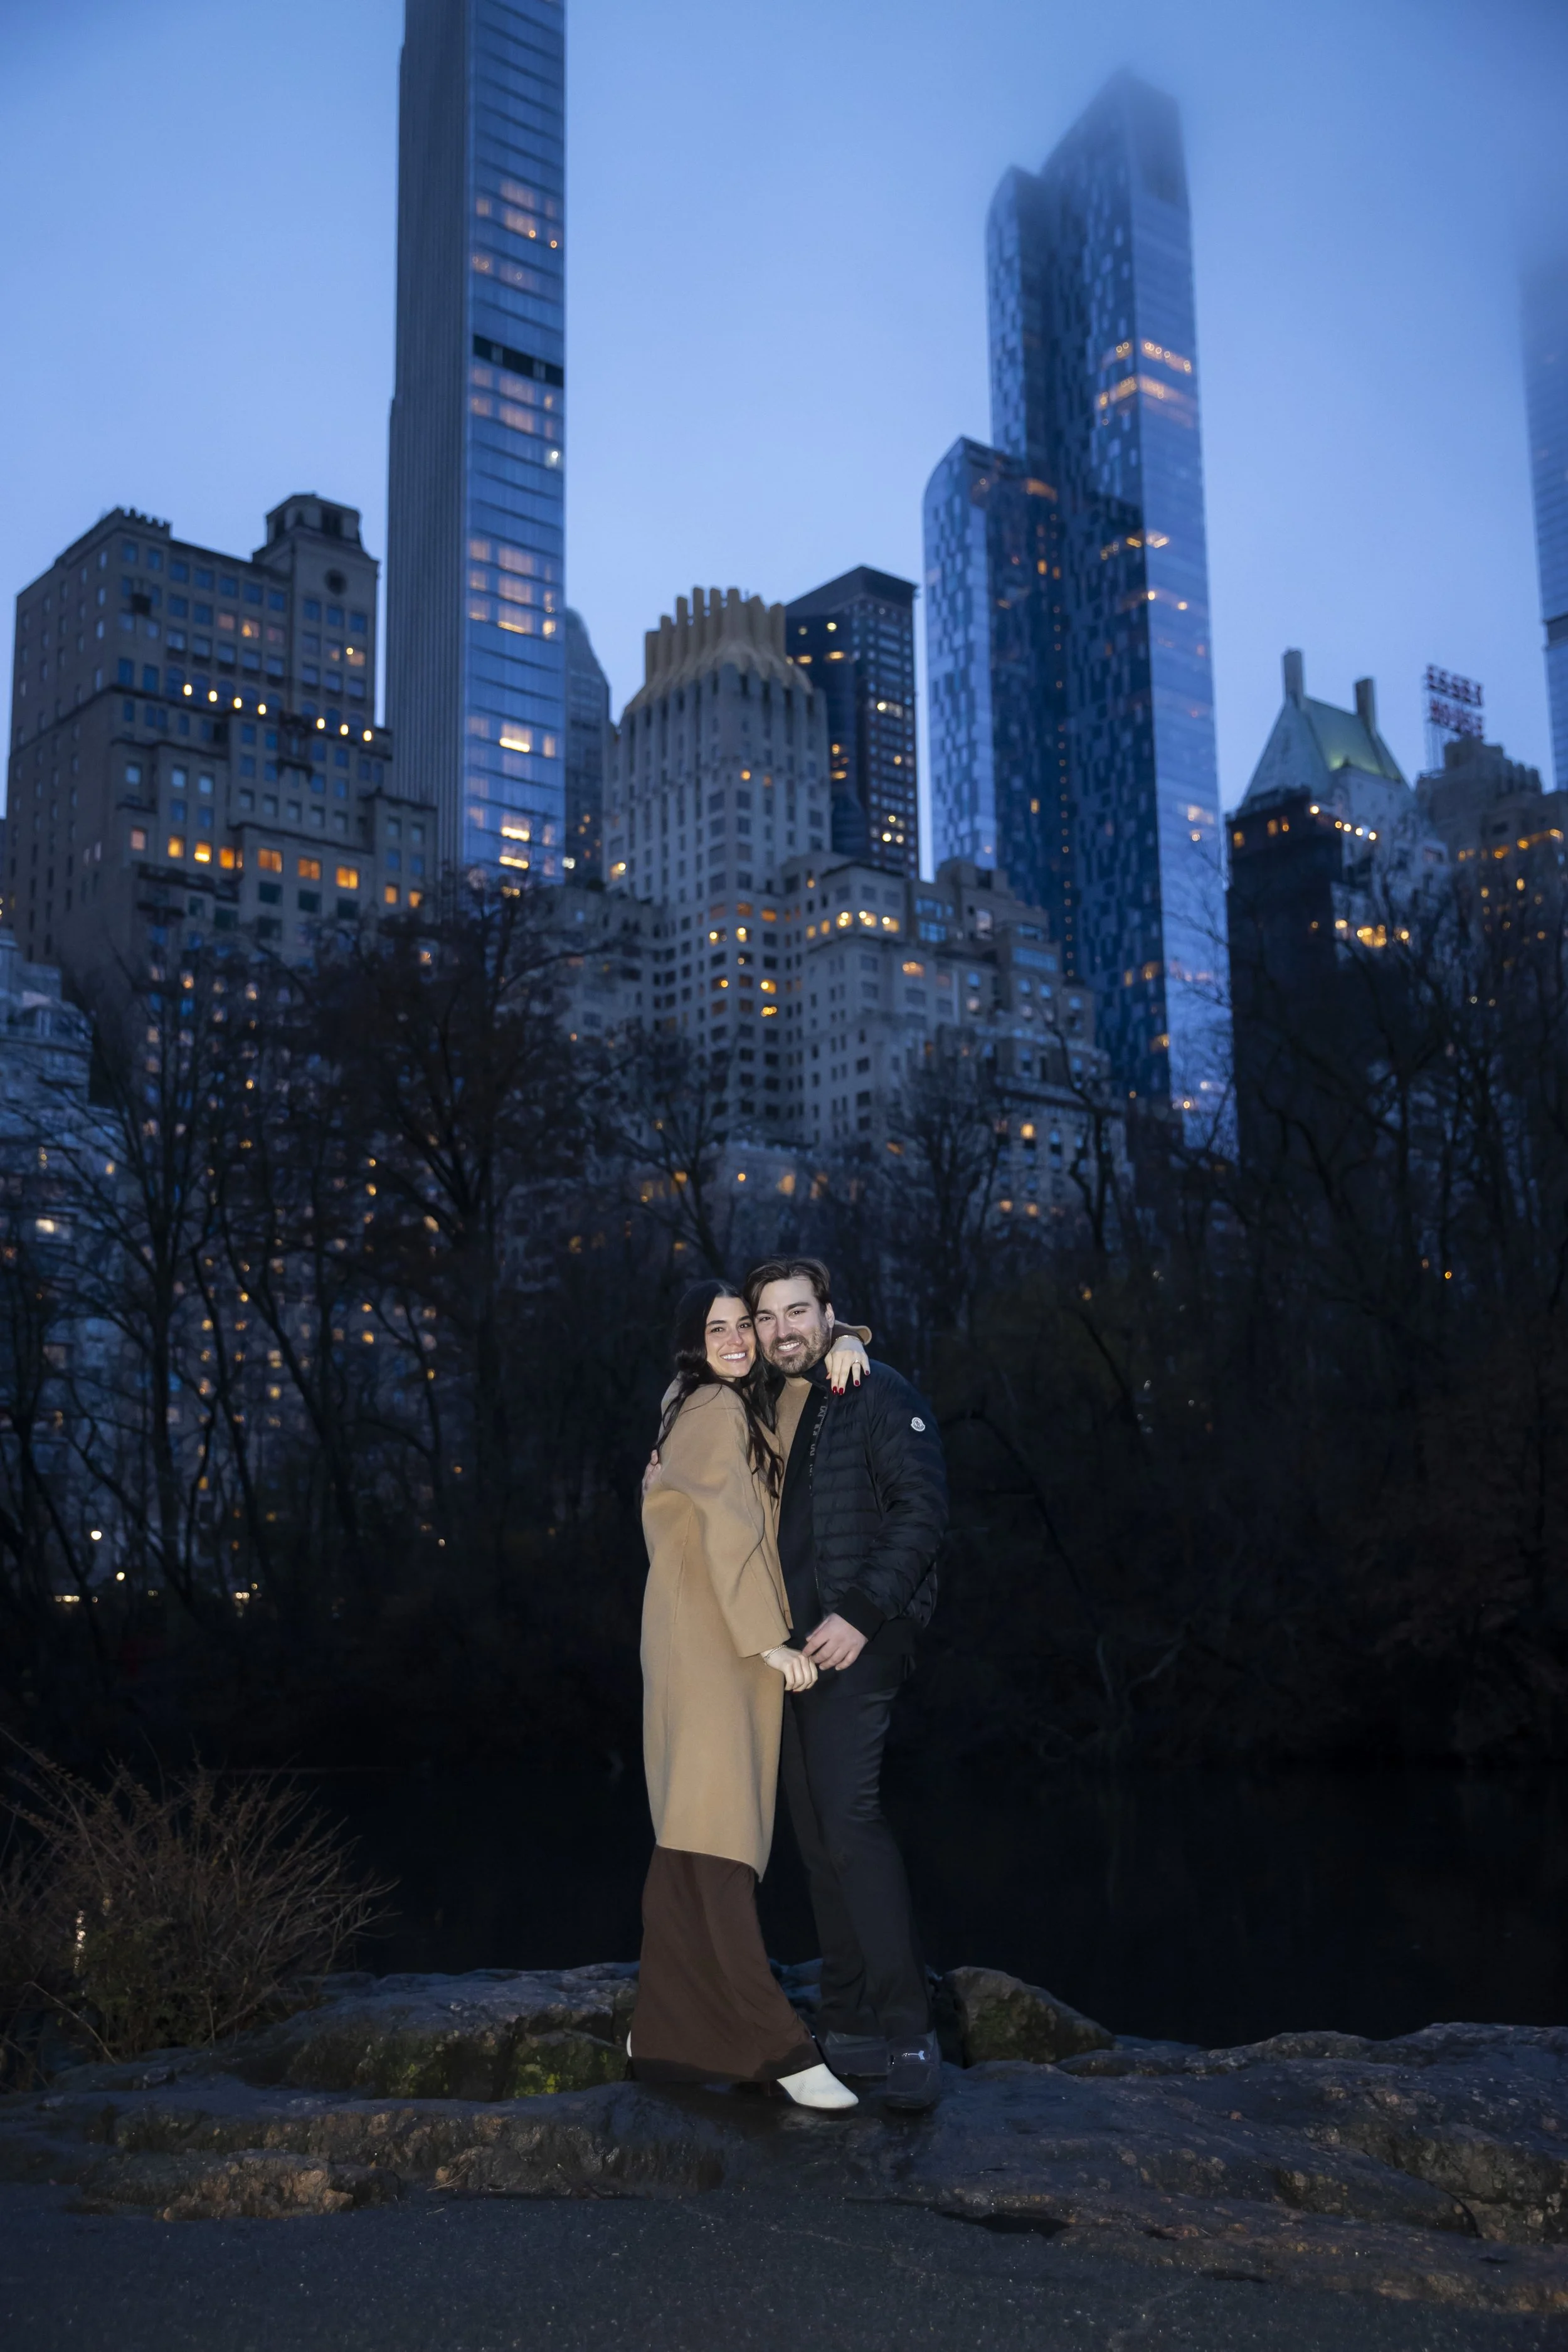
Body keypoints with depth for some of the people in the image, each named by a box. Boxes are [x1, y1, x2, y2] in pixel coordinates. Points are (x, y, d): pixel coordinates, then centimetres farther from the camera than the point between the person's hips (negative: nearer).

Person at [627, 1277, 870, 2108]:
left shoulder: (747, 1406, 18)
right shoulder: (715, 1411, -7)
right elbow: (729, 1532, -14)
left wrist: (844, 1344, 5)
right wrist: (770, 1640, -14)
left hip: (725, 1644, 9)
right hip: (710, 1641, -9)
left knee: (696, 1833, 9)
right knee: (712, 1831, -13)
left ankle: (667, 2032, 13)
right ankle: (775, 2045, -18)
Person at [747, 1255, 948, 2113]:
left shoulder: (879, 1397, -5)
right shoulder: (764, 1411, 17)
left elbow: (922, 1507, -13)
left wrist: (861, 1614, -19)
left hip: (855, 1644, -7)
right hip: (788, 1648, 8)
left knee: (849, 1822, -17)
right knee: (817, 1837, 9)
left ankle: (909, 2032, -10)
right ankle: (850, 2026, 17)